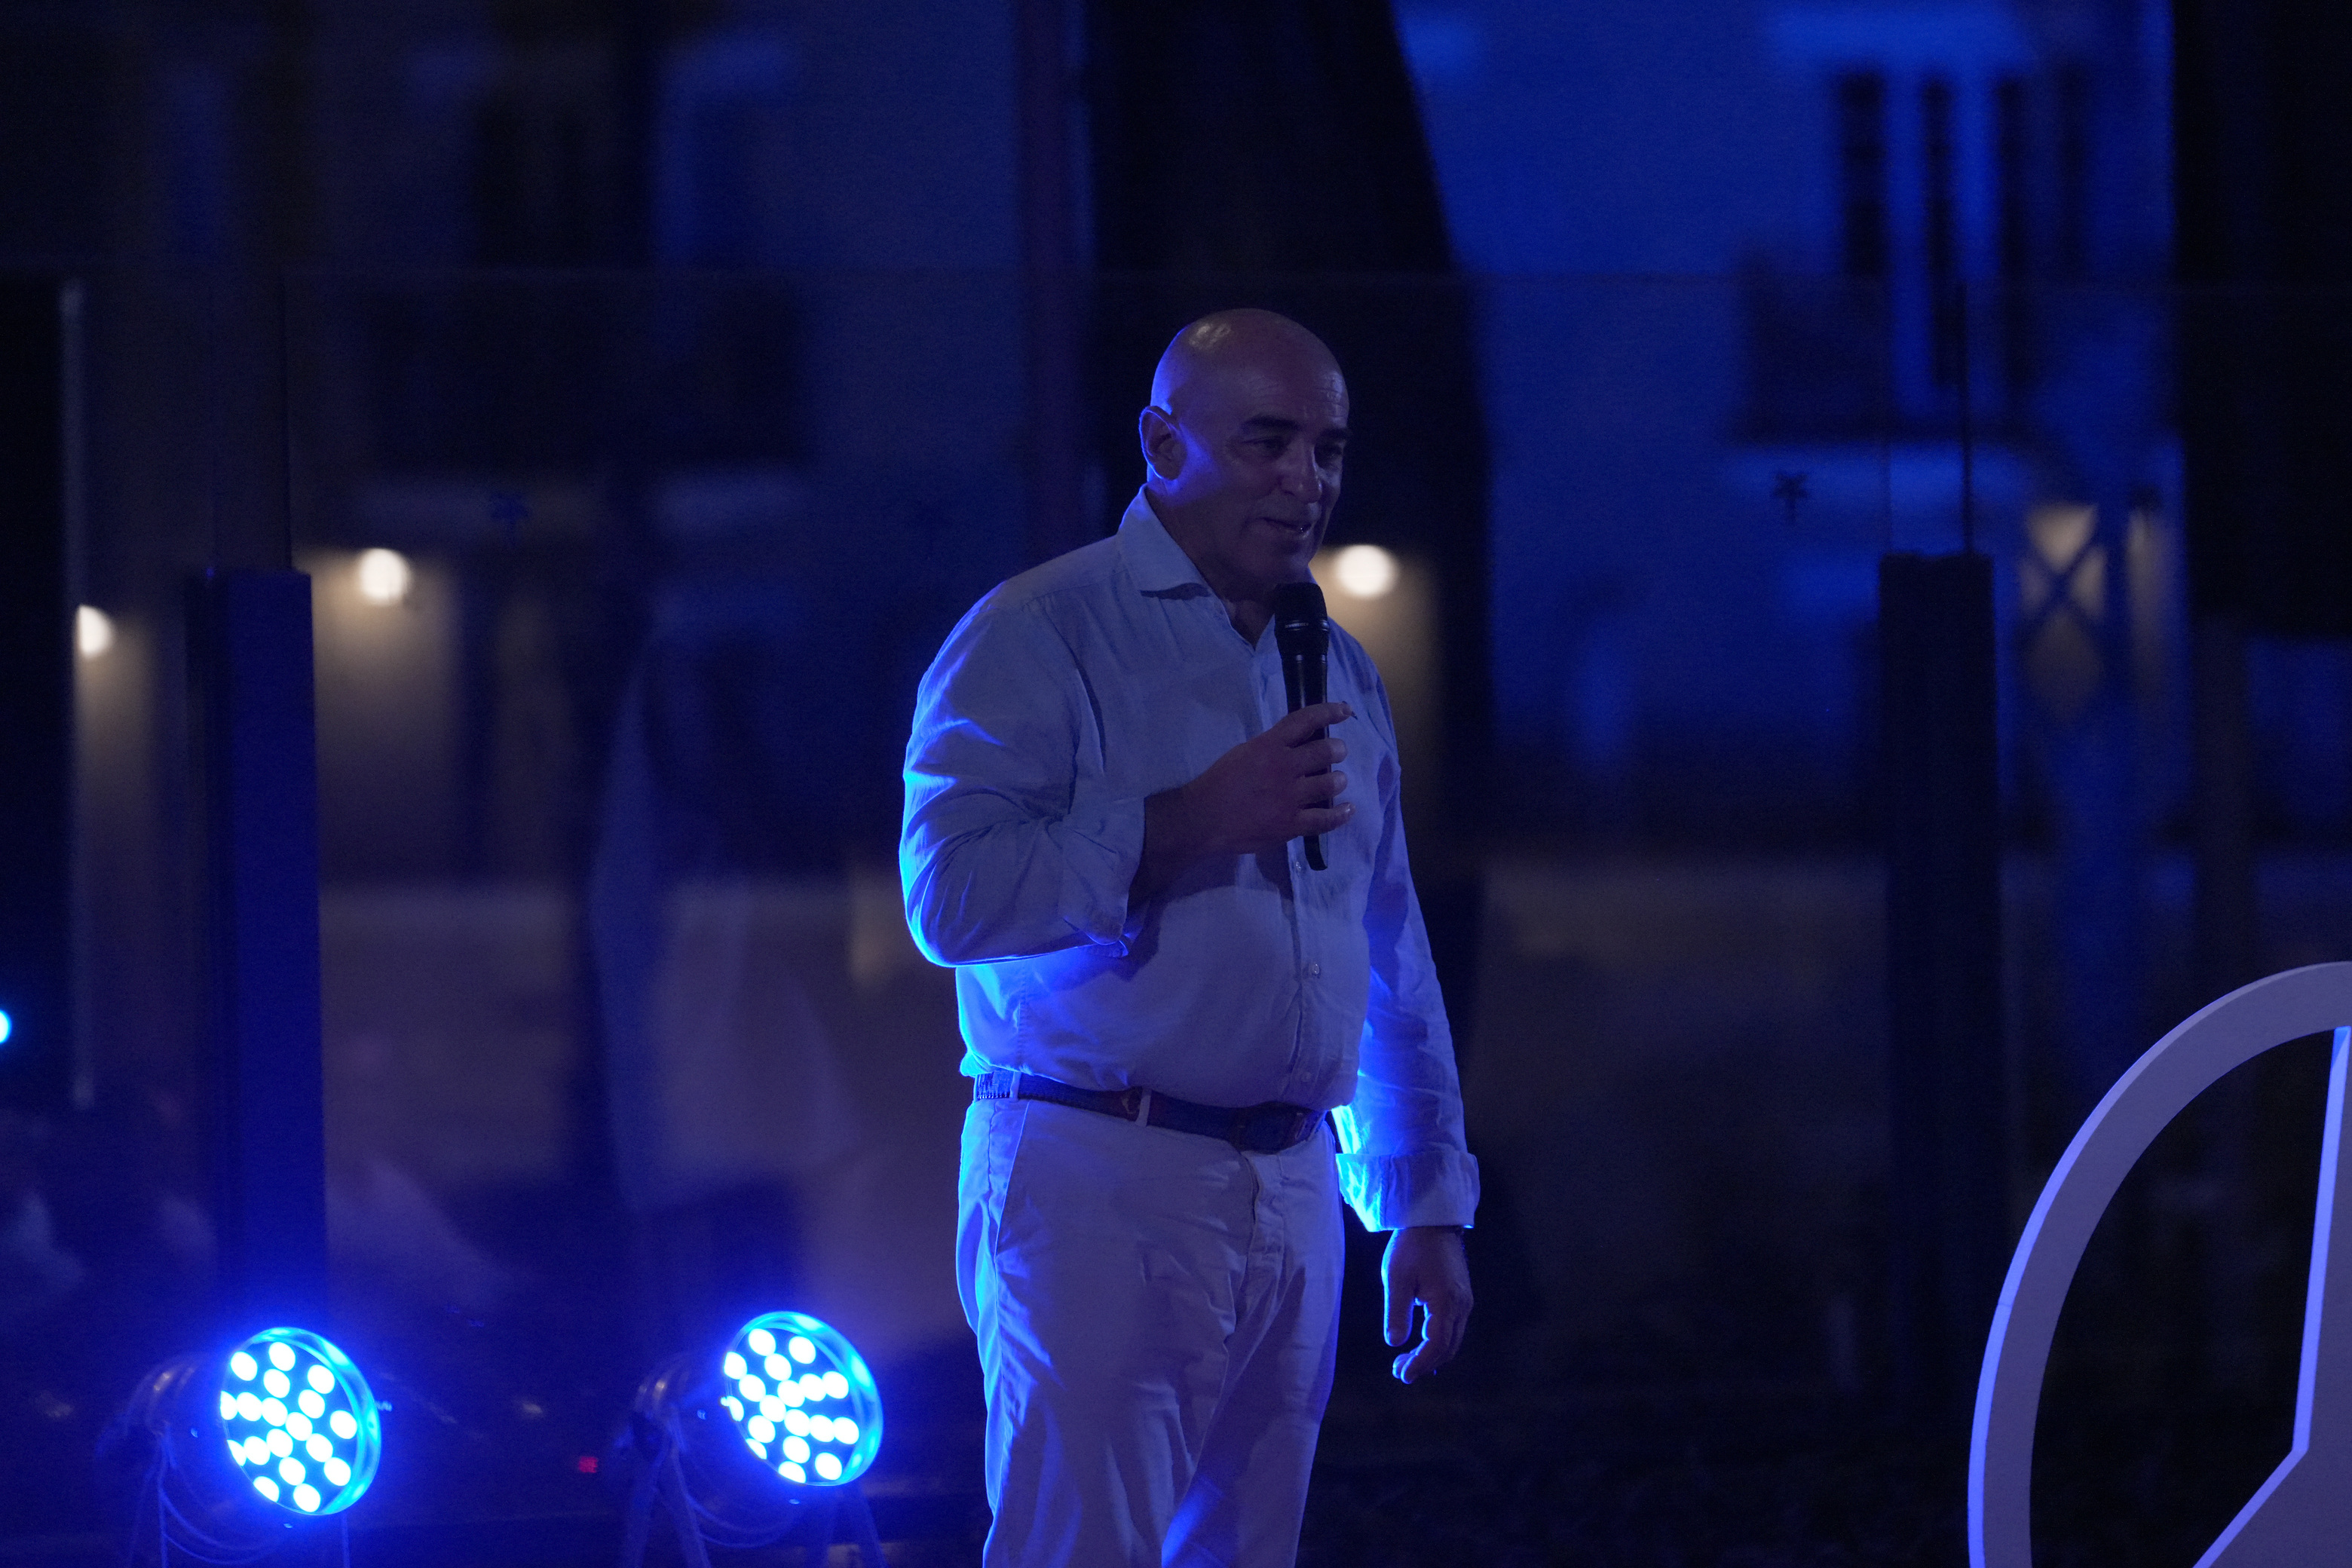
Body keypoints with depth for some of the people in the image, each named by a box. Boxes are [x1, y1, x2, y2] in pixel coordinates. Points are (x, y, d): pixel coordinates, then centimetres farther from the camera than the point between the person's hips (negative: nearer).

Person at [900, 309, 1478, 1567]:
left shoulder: (1340, 673, 18)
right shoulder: (1039, 638, -3)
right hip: (1098, 1187, -6)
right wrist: (1184, 824, -15)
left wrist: (1427, 1209, 17)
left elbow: (1395, 970, 22)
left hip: (1290, 1195, 6)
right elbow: (951, 894, -16)